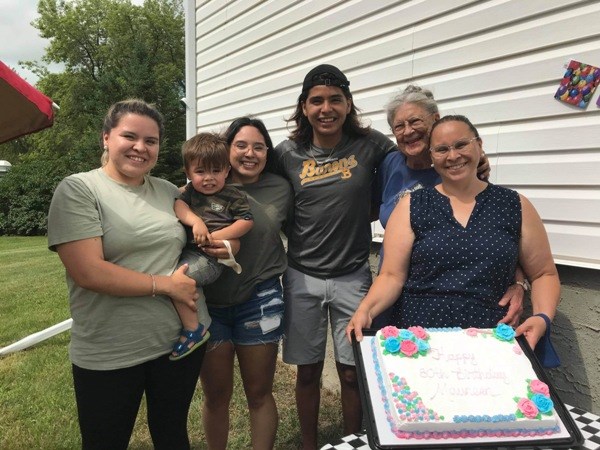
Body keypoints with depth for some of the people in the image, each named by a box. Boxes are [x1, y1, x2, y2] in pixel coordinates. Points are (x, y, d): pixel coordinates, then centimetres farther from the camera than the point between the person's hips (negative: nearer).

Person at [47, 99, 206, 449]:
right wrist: (166, 285, -17)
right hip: (109, 356, -4)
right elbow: (88, 272, -20)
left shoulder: (169, 191, 6)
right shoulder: (78, 189, -10)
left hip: (181, 339, 4)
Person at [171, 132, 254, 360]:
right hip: (186, 250, 7)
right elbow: (178, 205, -5)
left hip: (210, 256, -7)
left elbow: (246, 222, -6)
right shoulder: (190, 191, 13)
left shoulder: (233, 196, 0)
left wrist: (215, 236, -14)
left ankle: (193, 330, -9)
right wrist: (195, 221, -25)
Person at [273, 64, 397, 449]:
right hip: (303, 278, 1)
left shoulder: (370, 144, -6)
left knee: (353, 374, 9)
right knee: (308, 372, 14)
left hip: (353, 277, -1)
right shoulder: (288, 153, -2)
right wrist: (299, 236, -2)